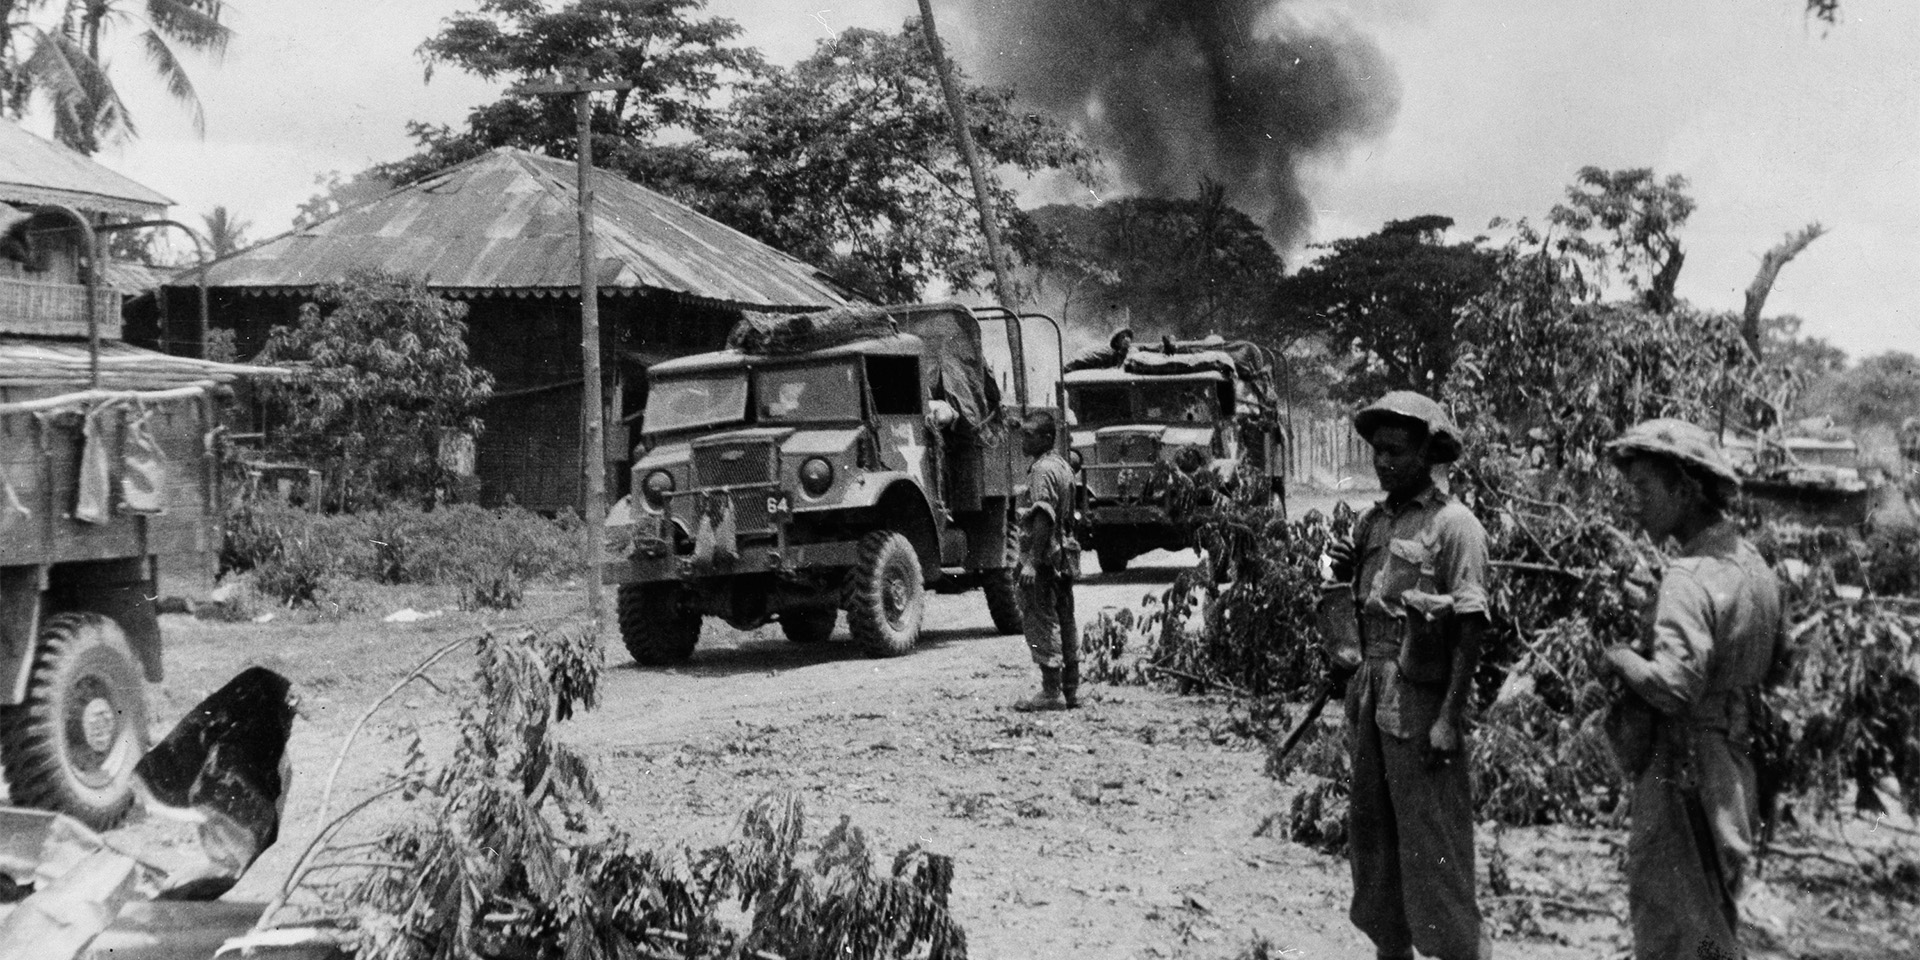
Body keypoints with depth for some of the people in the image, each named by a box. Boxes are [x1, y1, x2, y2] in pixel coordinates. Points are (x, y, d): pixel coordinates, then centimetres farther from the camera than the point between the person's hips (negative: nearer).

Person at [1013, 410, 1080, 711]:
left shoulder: (1042, 470, -15)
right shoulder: (1062, 465, 15)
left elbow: (1043, 519, -22)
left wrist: (1031, 562, -24)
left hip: (1043, 557, -10)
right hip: (1064, 556, 10)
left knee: (1042, 623, -6)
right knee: (1065, 621, 11)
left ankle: (1051, 692, -5)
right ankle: (1070, 690, 16)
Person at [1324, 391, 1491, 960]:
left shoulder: (1453, 525, -9)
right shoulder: (1370, 522, 11)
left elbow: (1470, 628, -13)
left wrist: (1449, 718, -18)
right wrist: (1342, 572, -2)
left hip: (1421, 700, -7)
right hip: (1370, 694, 7)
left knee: (1433, 847, -3)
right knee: (1370, 833, 14)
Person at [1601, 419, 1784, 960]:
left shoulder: (1690, 577, -22)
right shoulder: (1754, 565, 7)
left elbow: (1673, 687, -33)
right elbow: (1774, 663, 19)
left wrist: (1618, 656, -14)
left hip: (1684, 778, -9)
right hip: (1736, 773, 9)